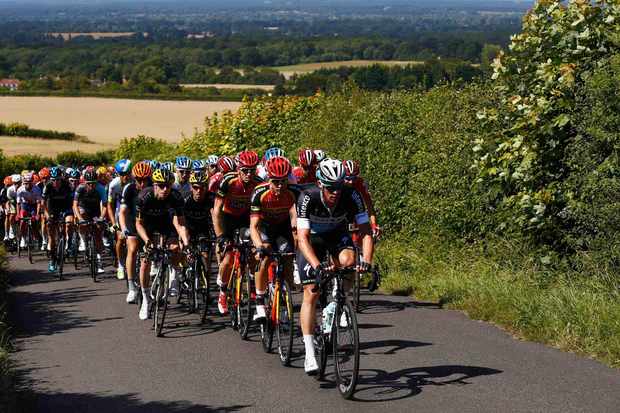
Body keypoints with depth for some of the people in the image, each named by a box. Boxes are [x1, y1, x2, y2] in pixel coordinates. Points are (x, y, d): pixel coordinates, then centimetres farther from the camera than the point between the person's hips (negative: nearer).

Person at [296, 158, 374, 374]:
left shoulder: (351, 196, -29)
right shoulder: (308, 197, -34)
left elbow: (366, 232, -26)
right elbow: (303, 237, -38)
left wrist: (366, 261, -42)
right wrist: (317, 265, -52)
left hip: (338, 234, 2)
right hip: (312, 237, -2)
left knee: (348, 261, -32)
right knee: (311, 293, -10)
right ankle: (309, 353, -8)